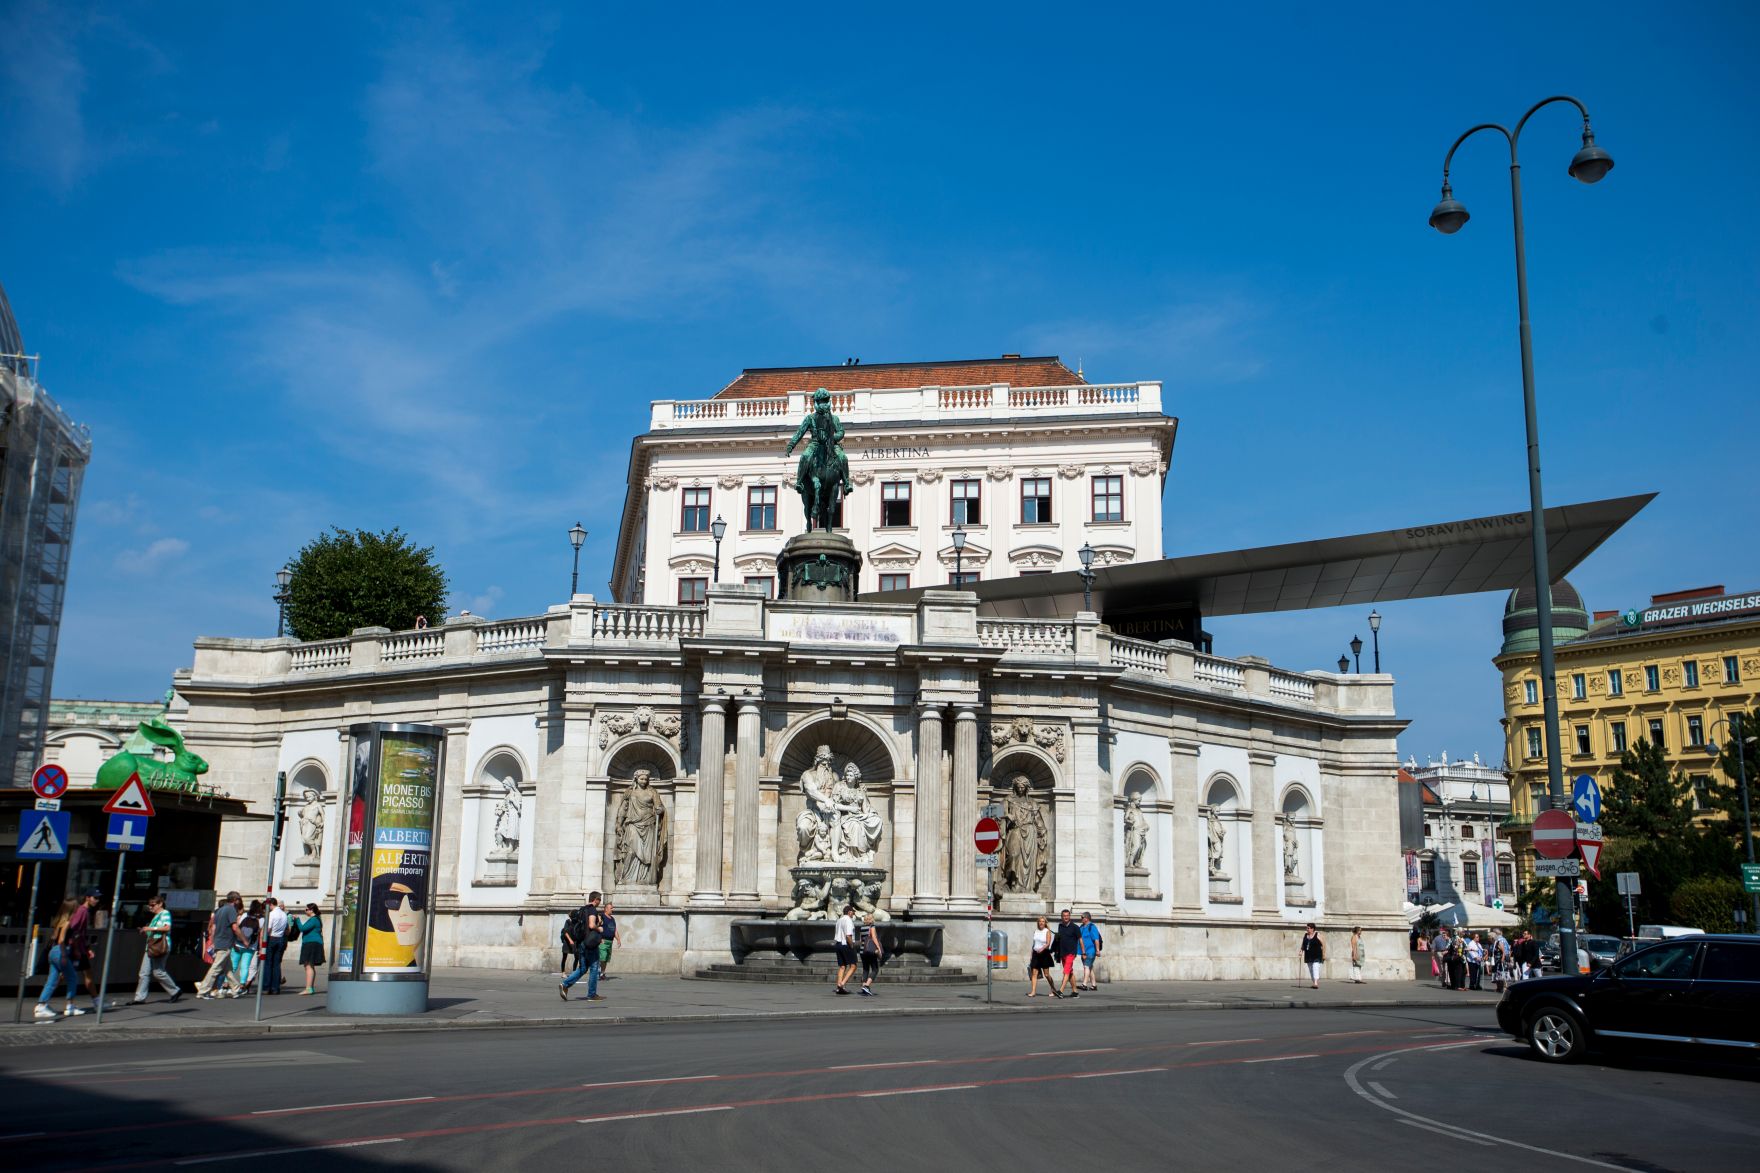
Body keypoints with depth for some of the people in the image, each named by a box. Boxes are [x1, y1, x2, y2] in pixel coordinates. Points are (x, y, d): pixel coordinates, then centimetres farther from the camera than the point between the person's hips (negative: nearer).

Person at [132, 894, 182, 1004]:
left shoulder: (165, 913, -3)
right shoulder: (154, 916, 24)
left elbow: (167, 927, -18)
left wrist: (151, 928, -17)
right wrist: (144, 932, 11)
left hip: (161, 946, -9)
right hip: (151, 947, 9)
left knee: (158, 972, -9)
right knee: (144, 973, 1)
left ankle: (175, 991, 4)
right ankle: (140, 998, 1)